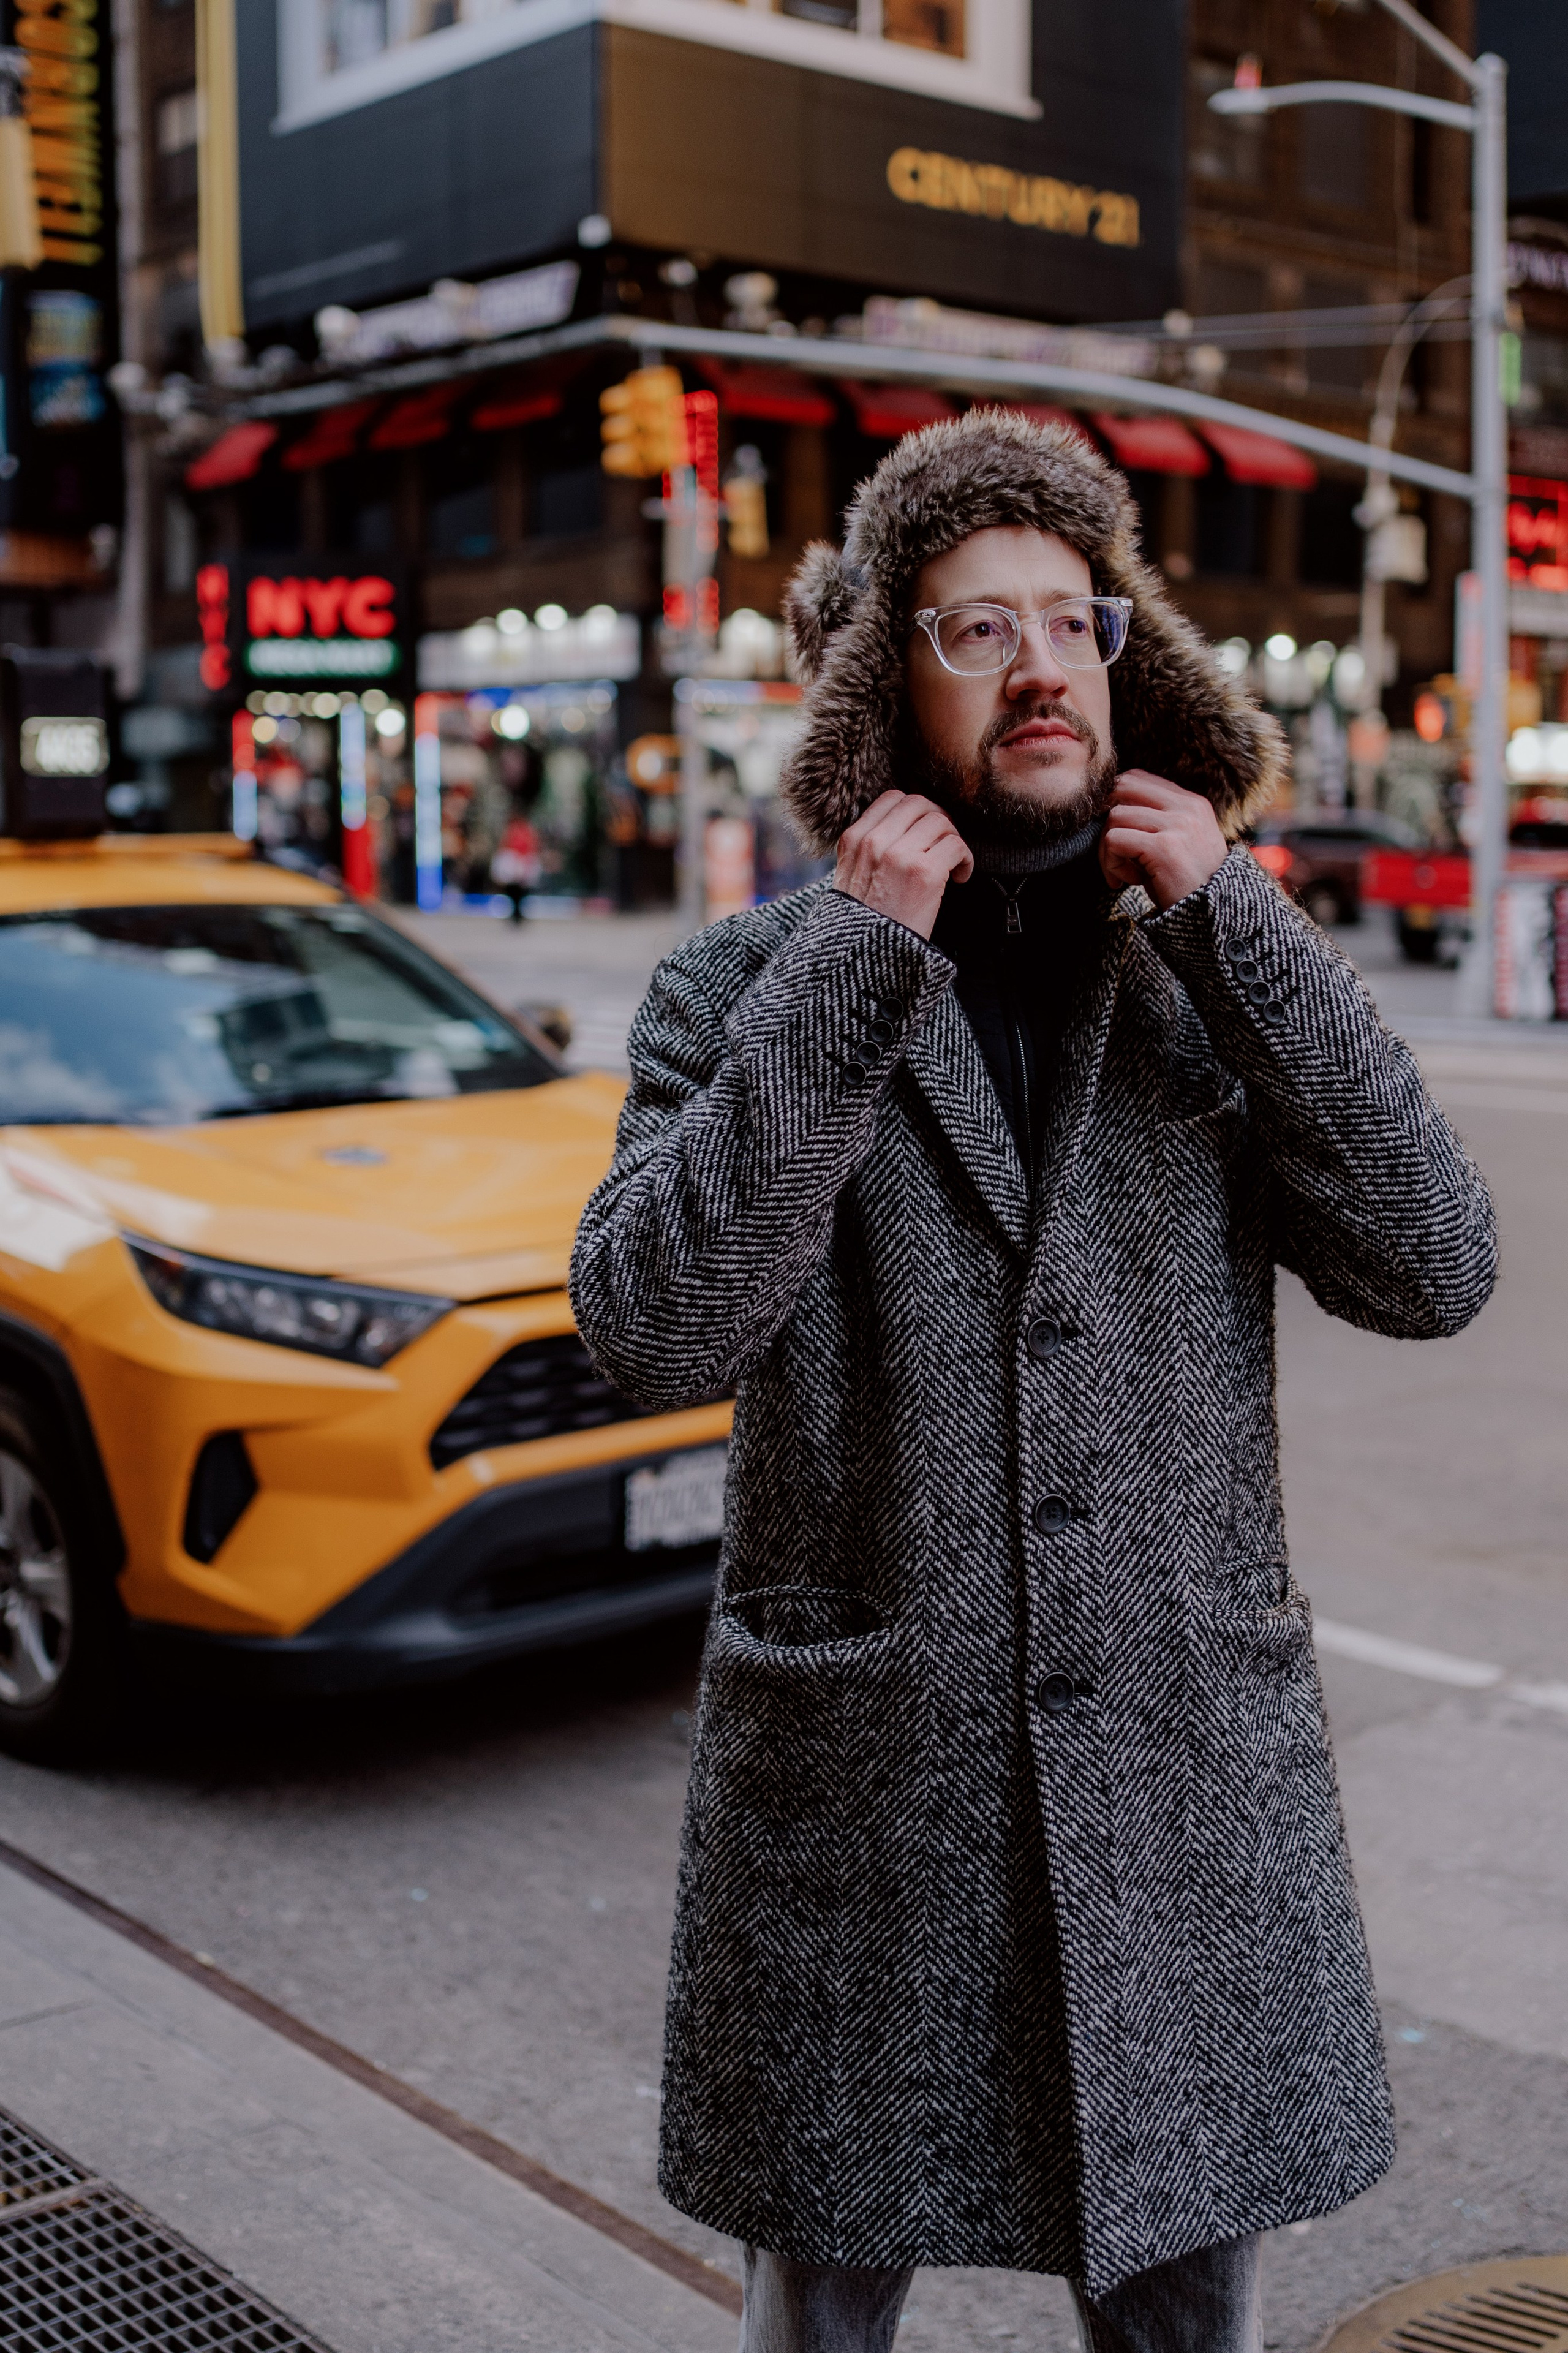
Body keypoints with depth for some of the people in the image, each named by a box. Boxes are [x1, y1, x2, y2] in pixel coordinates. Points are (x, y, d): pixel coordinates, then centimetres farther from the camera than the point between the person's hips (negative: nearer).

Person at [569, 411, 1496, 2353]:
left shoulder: (1213, 970, 3)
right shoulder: (745, 984, -3)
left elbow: (1432, 1271, -9)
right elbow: (654, 1331, -18)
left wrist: (1229, 917, -13)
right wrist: (858, 959, -18)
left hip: (1186, 1773, 2)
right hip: (861, 1783, -1)